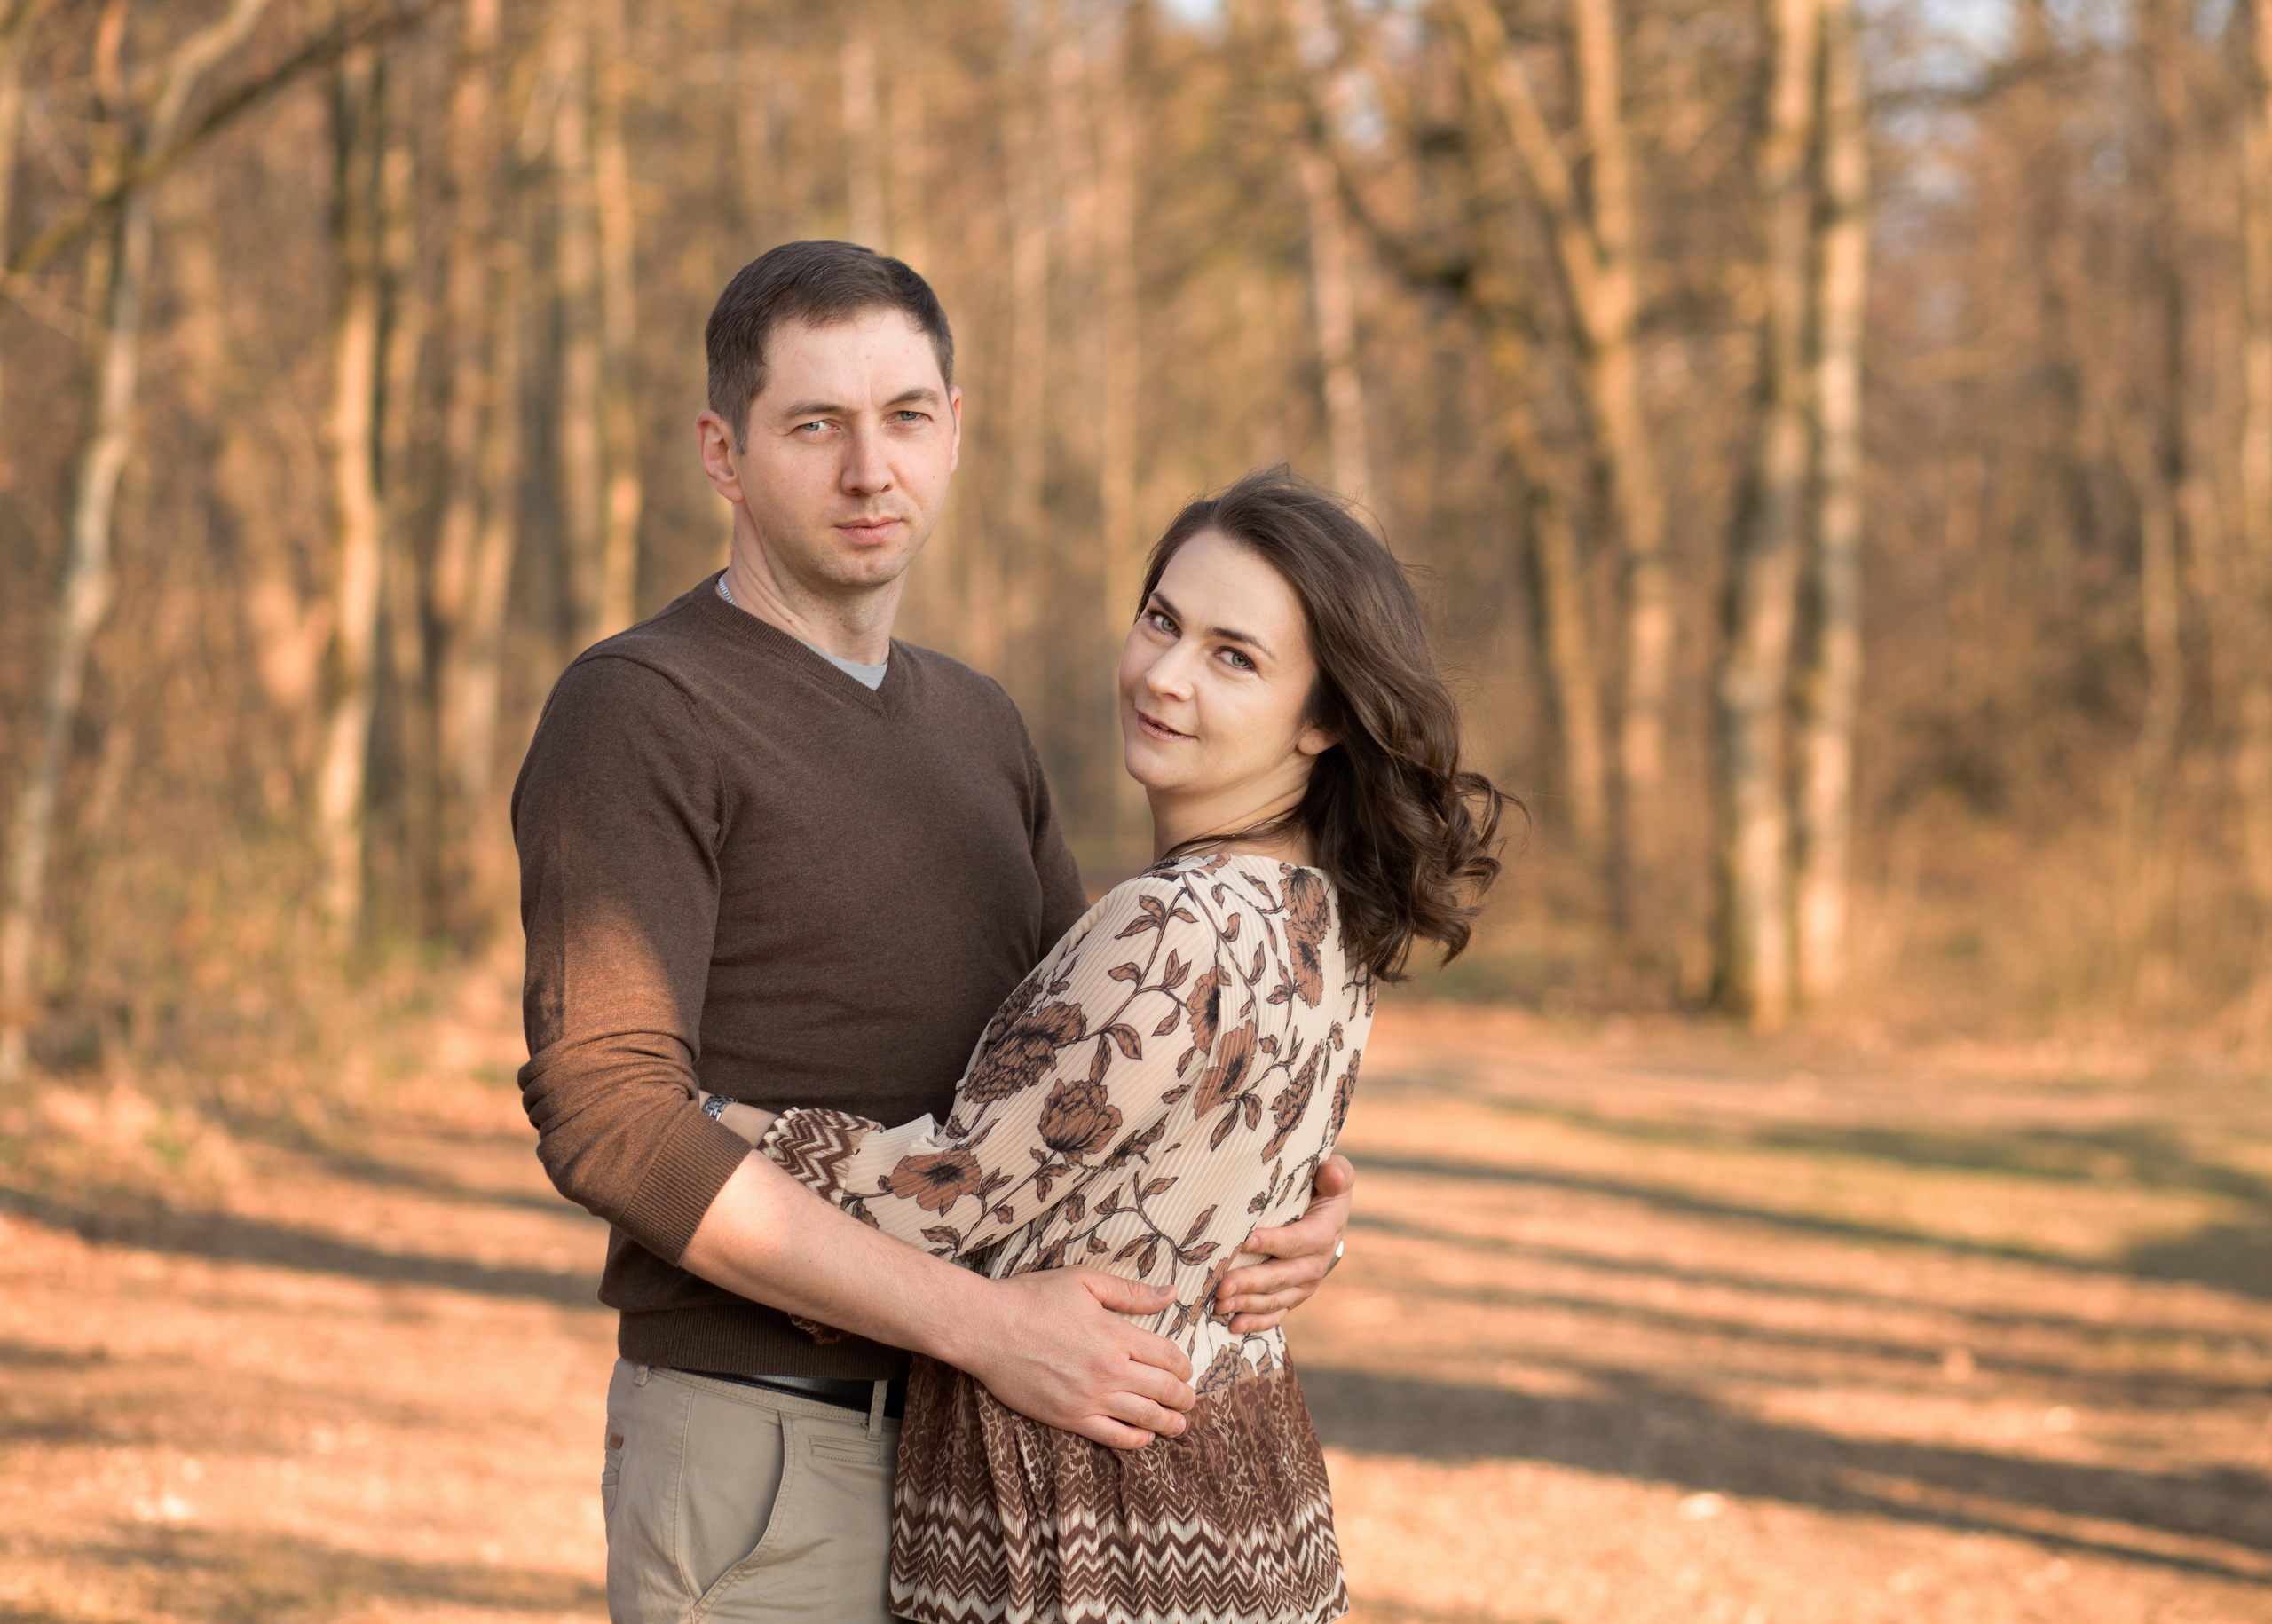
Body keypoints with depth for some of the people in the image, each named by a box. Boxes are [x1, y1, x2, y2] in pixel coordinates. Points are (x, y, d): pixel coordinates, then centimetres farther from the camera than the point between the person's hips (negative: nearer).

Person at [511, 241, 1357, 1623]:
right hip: (760, 1456, -8)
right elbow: (609, 1117, -22)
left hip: (965, 1444, 8)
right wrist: (987, 1325, -26)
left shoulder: (974, 728, 14)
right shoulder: (635, 716, -12)